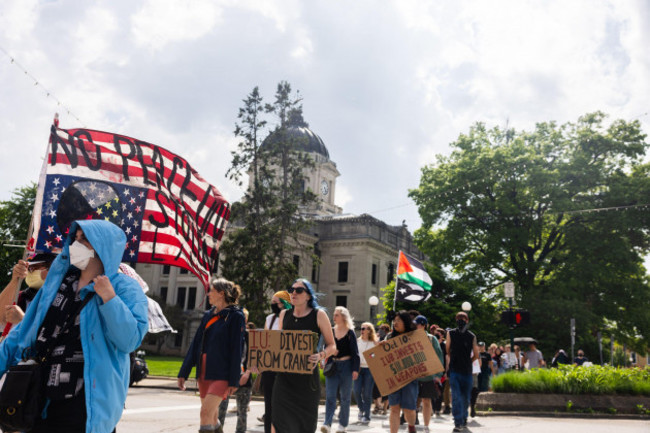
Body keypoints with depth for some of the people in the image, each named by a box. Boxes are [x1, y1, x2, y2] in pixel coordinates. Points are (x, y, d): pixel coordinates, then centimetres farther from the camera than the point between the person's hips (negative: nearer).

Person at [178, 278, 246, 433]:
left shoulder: (235, 316, -6)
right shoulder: (208, 315, 13)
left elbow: (236, 349, -10)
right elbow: (196, 344, 15)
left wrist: (234, 381, -13)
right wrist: (183, 372, 12)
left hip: (221, 374, -7)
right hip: (204, 372, 7)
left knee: (206, 412, -15)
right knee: (212, 417, 12)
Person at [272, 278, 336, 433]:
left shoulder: (319, 314, -1)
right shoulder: (284, 314, 10)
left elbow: (332, 345, 1)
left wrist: (320, 355, -19)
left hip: (307, 377, -3)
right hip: (284, 376, 3)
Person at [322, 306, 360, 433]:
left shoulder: (350, 333, -2)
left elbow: (355, 352, -4)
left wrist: (355, 369, -11)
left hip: (346, 366, -3)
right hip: (333, 365, 3)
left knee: (345, 396, 6)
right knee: (330, 395, -8)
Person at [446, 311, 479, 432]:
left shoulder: (471, 336, 4)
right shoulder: (451, 334, 2)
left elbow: (476, 355, 12)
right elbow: (447, 351, 9)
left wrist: (467, 363, 9)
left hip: (467, 372, 2)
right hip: (454, 371, -2)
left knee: (465, 397, 12)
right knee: (456, 397, -12)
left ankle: (464, 417, 34)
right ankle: (458, 423, -11)